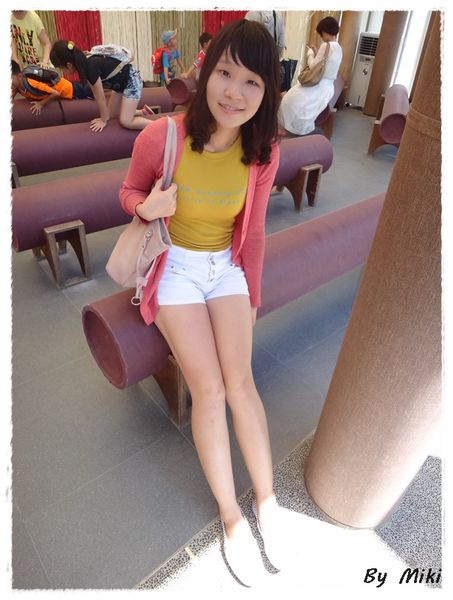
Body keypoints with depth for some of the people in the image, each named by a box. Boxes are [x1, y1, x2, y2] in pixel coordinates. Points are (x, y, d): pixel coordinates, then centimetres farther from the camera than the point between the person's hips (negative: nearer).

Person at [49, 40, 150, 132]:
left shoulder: (91, 67, -29)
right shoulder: (85, 63, -3)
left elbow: (100, 98, -20)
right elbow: (96, 94, 3)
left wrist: (104, 120, -9)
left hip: (132, 80, -9)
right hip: (120, 83, 9)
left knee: (125, 122, -18)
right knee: (112, 114, 12)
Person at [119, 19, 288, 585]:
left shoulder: (262, 152, -7)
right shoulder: (160, 136, -16)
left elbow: (252, 230, 4)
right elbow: (128, 192, 2)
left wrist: (252, 294, 7)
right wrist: (148, 207, -22)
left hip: (227, 267, 3)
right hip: (175, 266, -2)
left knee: (240, 381, -8)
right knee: (209, 389, -12)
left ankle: (266, 498, 12)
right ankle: (232, 516, 5)